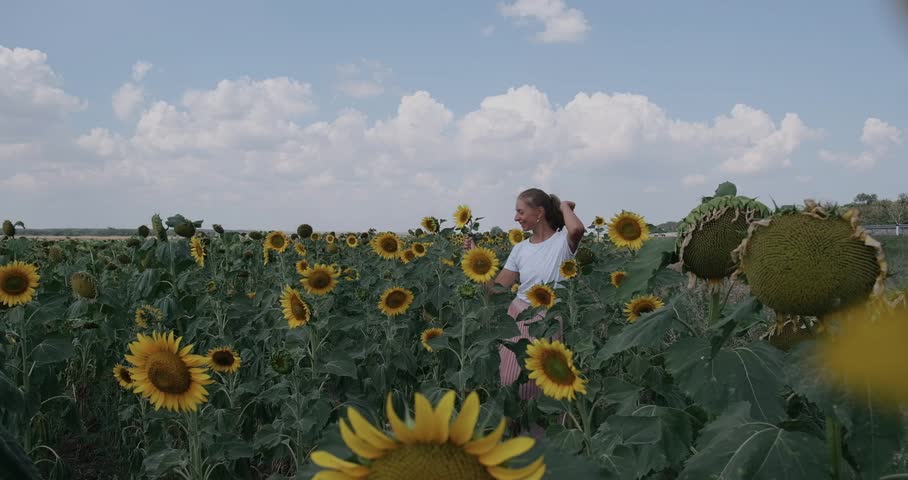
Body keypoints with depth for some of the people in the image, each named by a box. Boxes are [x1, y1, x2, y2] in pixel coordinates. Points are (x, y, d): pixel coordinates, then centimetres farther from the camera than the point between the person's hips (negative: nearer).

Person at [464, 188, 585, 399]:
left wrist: (564, 206, -14)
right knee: (510, 381, 5)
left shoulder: (563, 242, -8)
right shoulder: (520, 249, 5)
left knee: (536, 385, 2)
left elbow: (577, 229, -34)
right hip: (518, 318, 4)